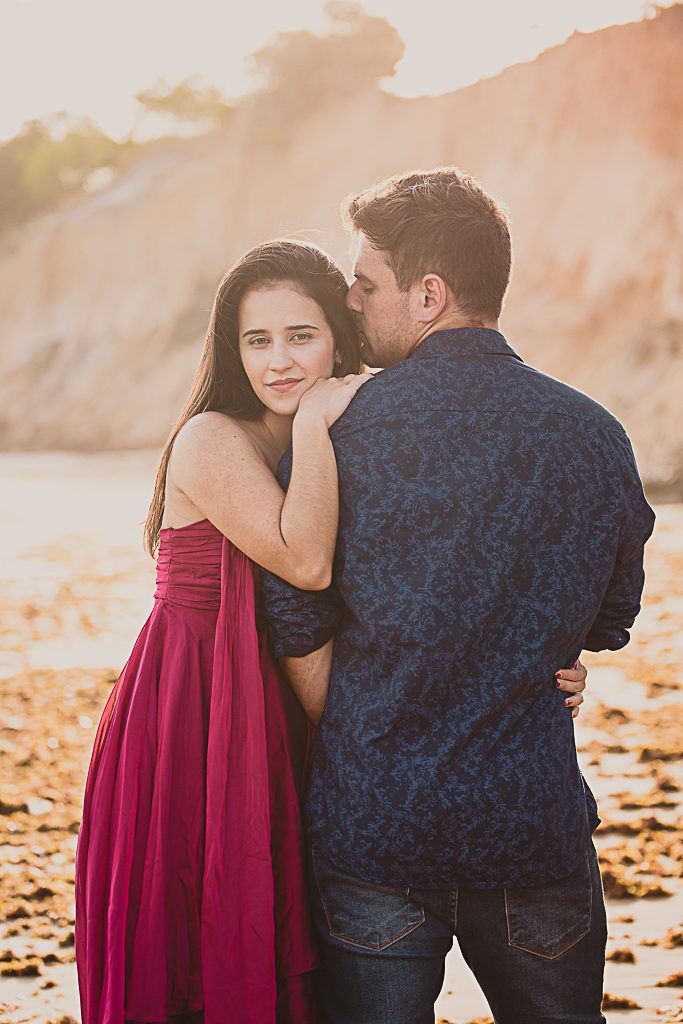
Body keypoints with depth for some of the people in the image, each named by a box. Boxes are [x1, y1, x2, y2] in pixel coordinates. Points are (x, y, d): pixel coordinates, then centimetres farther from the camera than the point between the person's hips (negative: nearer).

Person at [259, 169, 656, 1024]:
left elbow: (296, 622, -7)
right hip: (538, 819, 2)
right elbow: (606, 626, 10)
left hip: (371, 823, -2)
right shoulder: (596, 436, 0)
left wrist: (356, 748, 7)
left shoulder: (338, 435, -9)